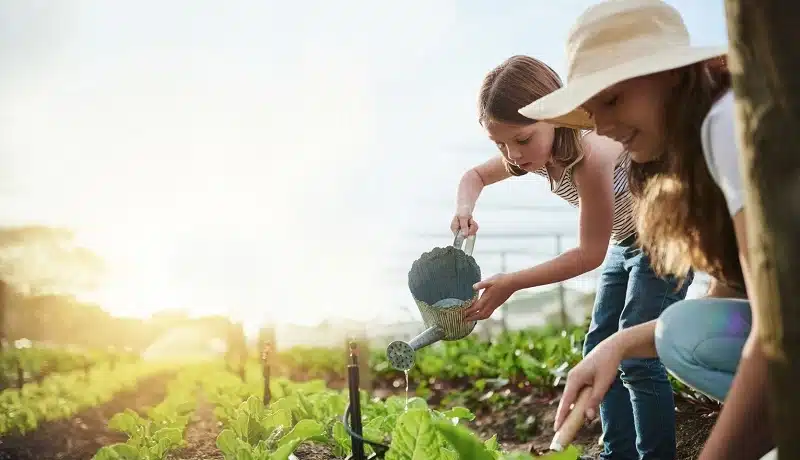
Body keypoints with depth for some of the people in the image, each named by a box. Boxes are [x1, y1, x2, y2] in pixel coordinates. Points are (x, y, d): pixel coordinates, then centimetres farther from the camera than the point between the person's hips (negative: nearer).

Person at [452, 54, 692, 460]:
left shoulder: (589, 152, -34)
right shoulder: (536, 152, -10)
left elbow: (590, 253, -27)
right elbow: (475, 175, 9)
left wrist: (512, 284, -27)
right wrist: (464, 209, -14)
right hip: (624, 243, 9)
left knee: (637, 357, -14)